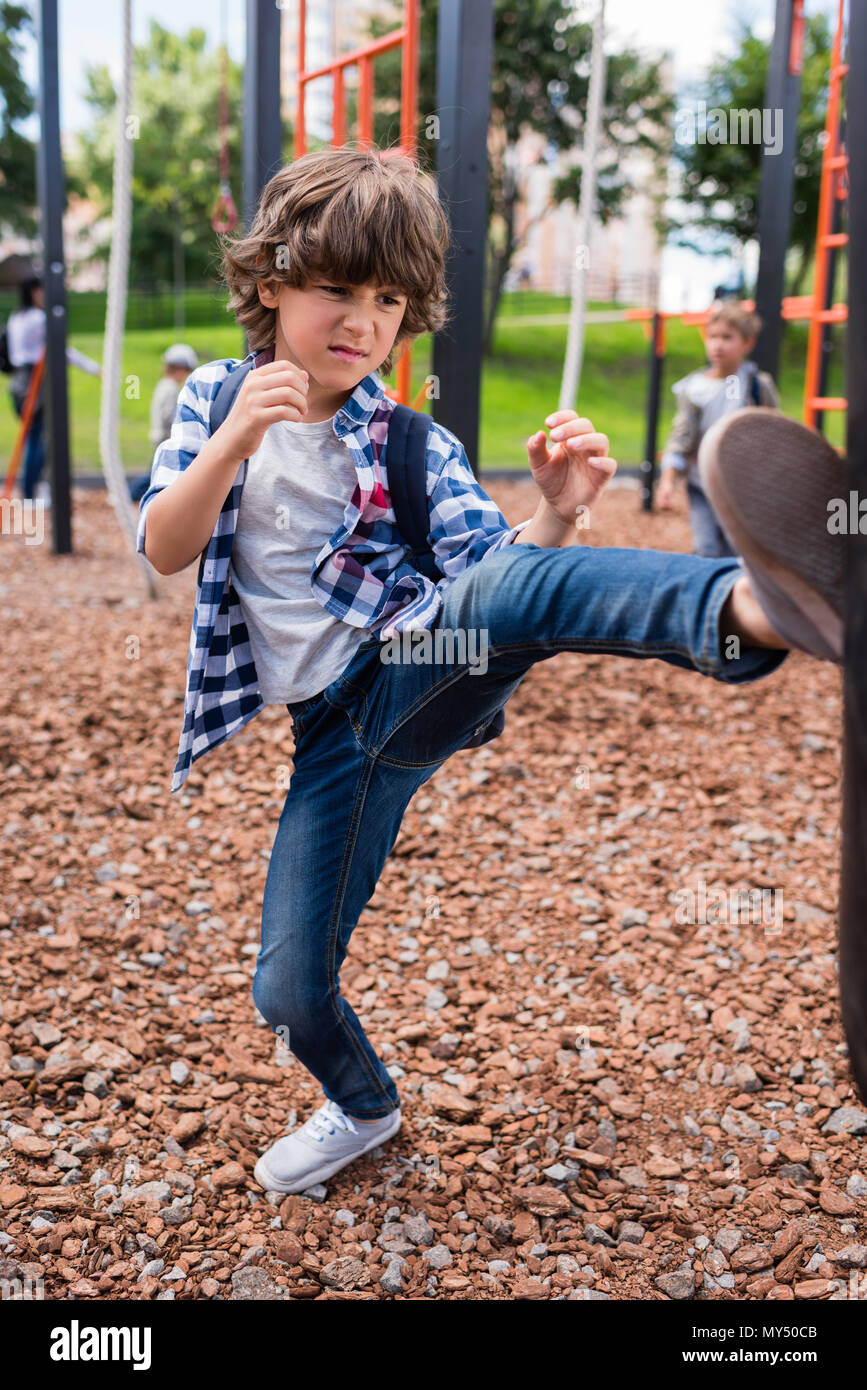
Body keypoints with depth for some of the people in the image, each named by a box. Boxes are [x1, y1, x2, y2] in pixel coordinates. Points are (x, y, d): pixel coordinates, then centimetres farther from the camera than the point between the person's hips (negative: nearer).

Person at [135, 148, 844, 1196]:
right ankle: (364, 1108, 39)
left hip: (421, 670, -2)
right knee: (289, 993, 5)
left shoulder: (414, 446, 4)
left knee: (515, 585, -38)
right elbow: (164, 552, -4)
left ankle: (758, 603, -67)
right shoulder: (215, 400, 7)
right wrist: (234, 443, -22)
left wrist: (558, 514, -24)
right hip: (337, 727, 3)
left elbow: (499, 571, -3)